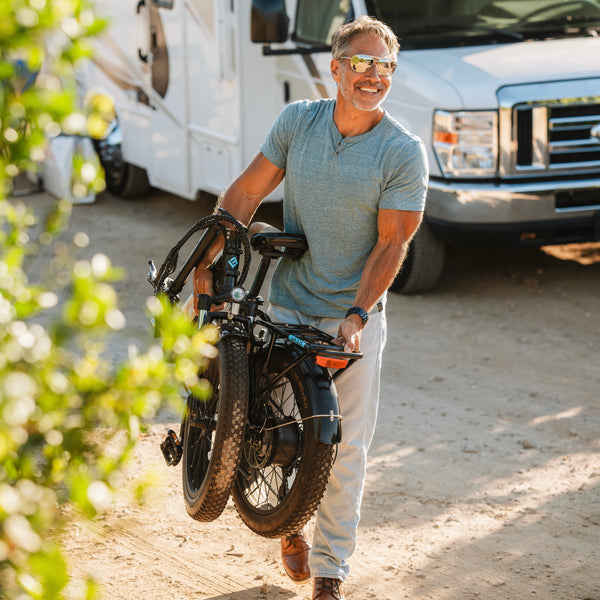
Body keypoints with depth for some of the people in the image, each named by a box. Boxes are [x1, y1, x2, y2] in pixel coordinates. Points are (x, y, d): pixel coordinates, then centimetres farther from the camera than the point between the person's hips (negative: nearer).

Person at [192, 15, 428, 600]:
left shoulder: (405, 153, -10)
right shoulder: (298, 120, -1)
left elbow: (391, 245, -10)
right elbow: (246, 192, 6)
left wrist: (357, 317, -18)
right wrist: (206, 265, 4)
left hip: (354, 316, -2)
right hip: (287, 308, 2)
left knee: (345, 447, -2)